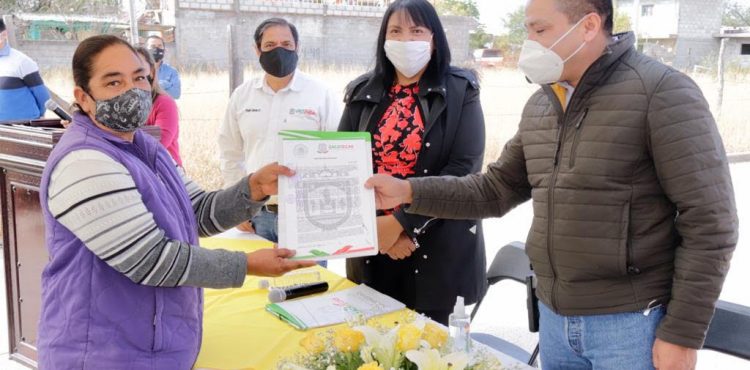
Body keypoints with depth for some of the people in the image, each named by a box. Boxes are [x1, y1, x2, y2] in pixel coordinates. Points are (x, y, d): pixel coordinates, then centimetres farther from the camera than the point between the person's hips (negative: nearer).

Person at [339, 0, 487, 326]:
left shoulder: (460, 91, -3)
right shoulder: (363, 93, 6)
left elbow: (464, 167, -12)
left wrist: (402, 223, -16)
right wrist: (375, 226, -9)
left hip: (437, 246, -3)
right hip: (372, 245, 3)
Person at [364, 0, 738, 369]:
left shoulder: (662, 92, -13)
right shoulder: (539, 106, 8)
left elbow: (709, 221, -14)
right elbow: (496, 189, 13)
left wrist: (682, 333, -15)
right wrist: (408, 191, 2)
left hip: (630, 323, -6)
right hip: (554, 318, 6)